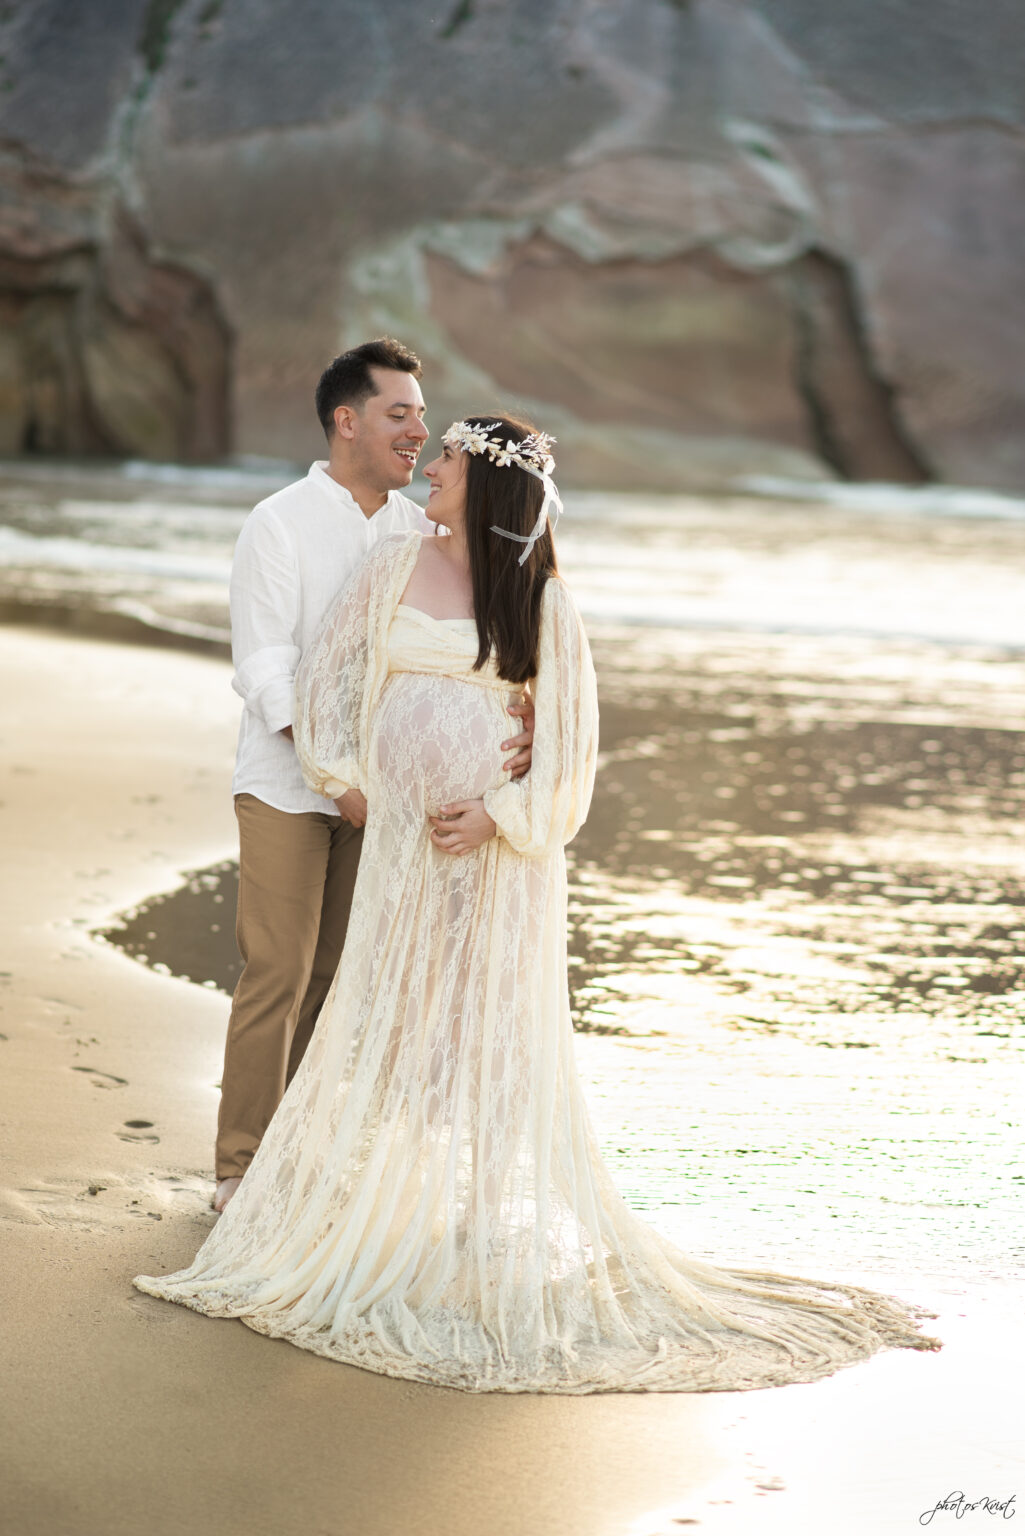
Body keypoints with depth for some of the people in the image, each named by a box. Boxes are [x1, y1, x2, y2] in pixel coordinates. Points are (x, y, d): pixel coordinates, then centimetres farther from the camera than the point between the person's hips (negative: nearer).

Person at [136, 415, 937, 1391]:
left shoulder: (539, 601, -2)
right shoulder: (398, 566, 6)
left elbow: (570, 737, -4)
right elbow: (330, 670, 11)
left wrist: (501, 812, -15)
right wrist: (342, 777, 1)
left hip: (497, 846, -3)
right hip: (403, 837, 3)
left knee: (490, 1032, -1)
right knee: (386, 1020, 8)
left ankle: (501, 1247, 7)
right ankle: (382, 1211, 21)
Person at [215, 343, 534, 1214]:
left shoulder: (419, 531, 6)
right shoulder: (280, 526, -8)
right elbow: (264, 669, -12)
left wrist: (517, 710, -22)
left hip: (377, 785, 5)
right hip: (288, 787, -5)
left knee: (340, 978, 10)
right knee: (278, 975, -4)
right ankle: (243, 1170, 6)